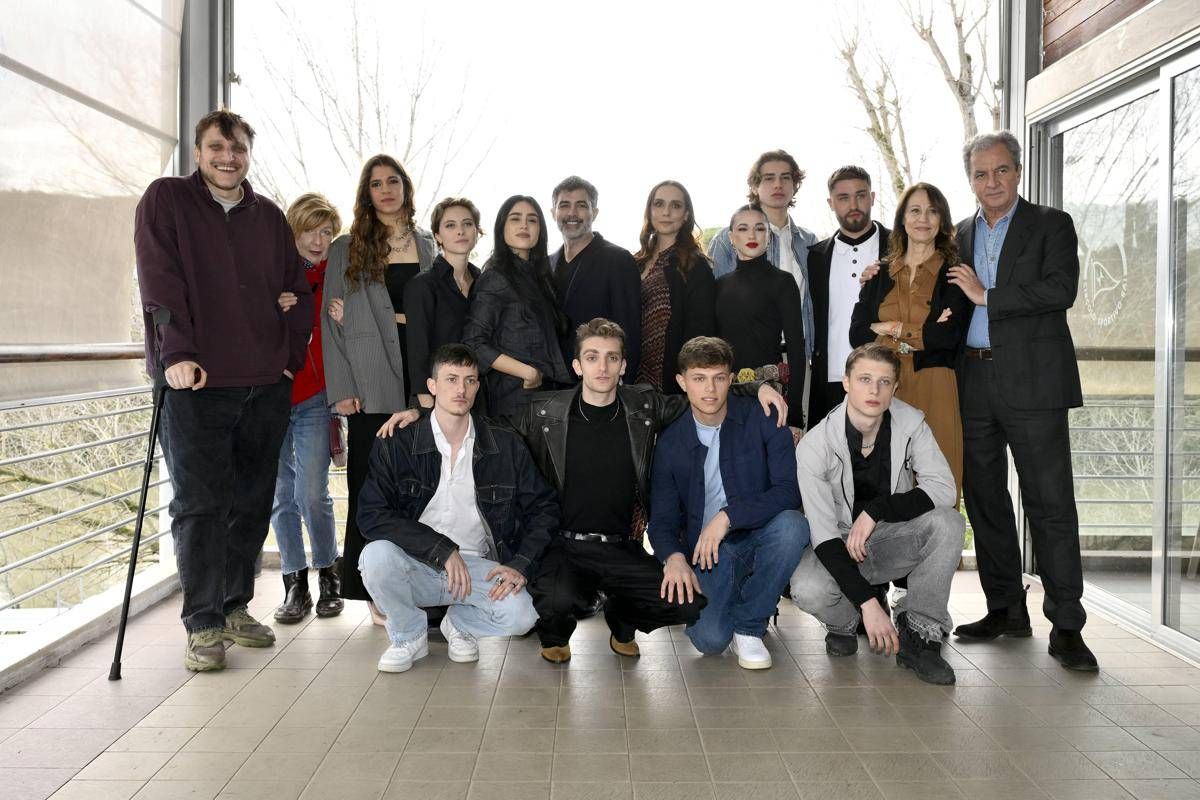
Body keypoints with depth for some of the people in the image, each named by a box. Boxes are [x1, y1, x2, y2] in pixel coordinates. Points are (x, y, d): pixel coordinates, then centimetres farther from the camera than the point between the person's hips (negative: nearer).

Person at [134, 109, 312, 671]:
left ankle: (235, 606, 22)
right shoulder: (166, 200, 3)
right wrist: (175, 351, -19)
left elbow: (298, 291, 18)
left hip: (266, 383, 5)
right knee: (199, 502, -4)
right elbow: (159, 282, -9)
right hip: (195, 379, -4)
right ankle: (202, 624, 5)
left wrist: (291, 356, 8)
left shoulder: (269, 217, 15)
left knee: (252, 501, 9)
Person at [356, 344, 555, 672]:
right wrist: (442, 549, -21)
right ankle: (409, 635, 0)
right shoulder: (396, 447, -3)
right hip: (418, 567, 0)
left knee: (519, 615, -28)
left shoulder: (506, 446, 2)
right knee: (377, 555, -32)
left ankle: (459, 623, 10)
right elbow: (371, 514, -13)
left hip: (479, 567, 1)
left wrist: (521, 564, -10)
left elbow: (543, 508, 7)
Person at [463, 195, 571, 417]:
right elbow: (473, 343, -14)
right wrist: (527, 372, -14)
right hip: (514, 397, -7)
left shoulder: (538, 275, 16)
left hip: (547, 391, 7)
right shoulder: (496, 278, -7)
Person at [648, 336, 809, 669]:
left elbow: (788, 491, -15)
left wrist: (728, 515, -26)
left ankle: (748, 626, -12)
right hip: (708, 552, 0)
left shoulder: (762, 419, -5)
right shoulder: (670, 443, 1)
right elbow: (662, 520, 1)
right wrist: (674, 557, -22)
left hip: (759, 539, 0)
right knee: (709, 638, -25)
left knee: (792, 524, -35)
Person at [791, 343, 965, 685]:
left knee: (948, 523, -27)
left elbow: (944, 488, -20)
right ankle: (845, 622, 5)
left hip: (894, 540, 3)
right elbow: (824, 535, -23)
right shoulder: (815, 446, -21)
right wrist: (867, 603, -32)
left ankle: (919, 636, -13)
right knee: (807, 589, -34)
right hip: (839, 546, -2)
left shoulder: (911, 424, -11)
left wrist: (876, 509, -31)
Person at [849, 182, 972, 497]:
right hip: (883, 391, 3)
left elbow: (949, 335, -9)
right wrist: (920, 335, -6)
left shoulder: (953, 274, 5)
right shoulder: (880, 275, 14)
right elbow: (857, 334, 3)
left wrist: (892, 328, -1)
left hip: (934, 391, -2)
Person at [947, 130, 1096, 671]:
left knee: (1050, 501, -5)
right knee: (983, 499, 9)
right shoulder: (961, 235, 16)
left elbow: (1061, 290, -12)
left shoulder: (1051, 225, 3)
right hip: (973, 383, 5)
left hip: (1032, 382, -5)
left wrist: (986, 295, -11)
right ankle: (1006, 609, 21)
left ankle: (1066, 626, 1)